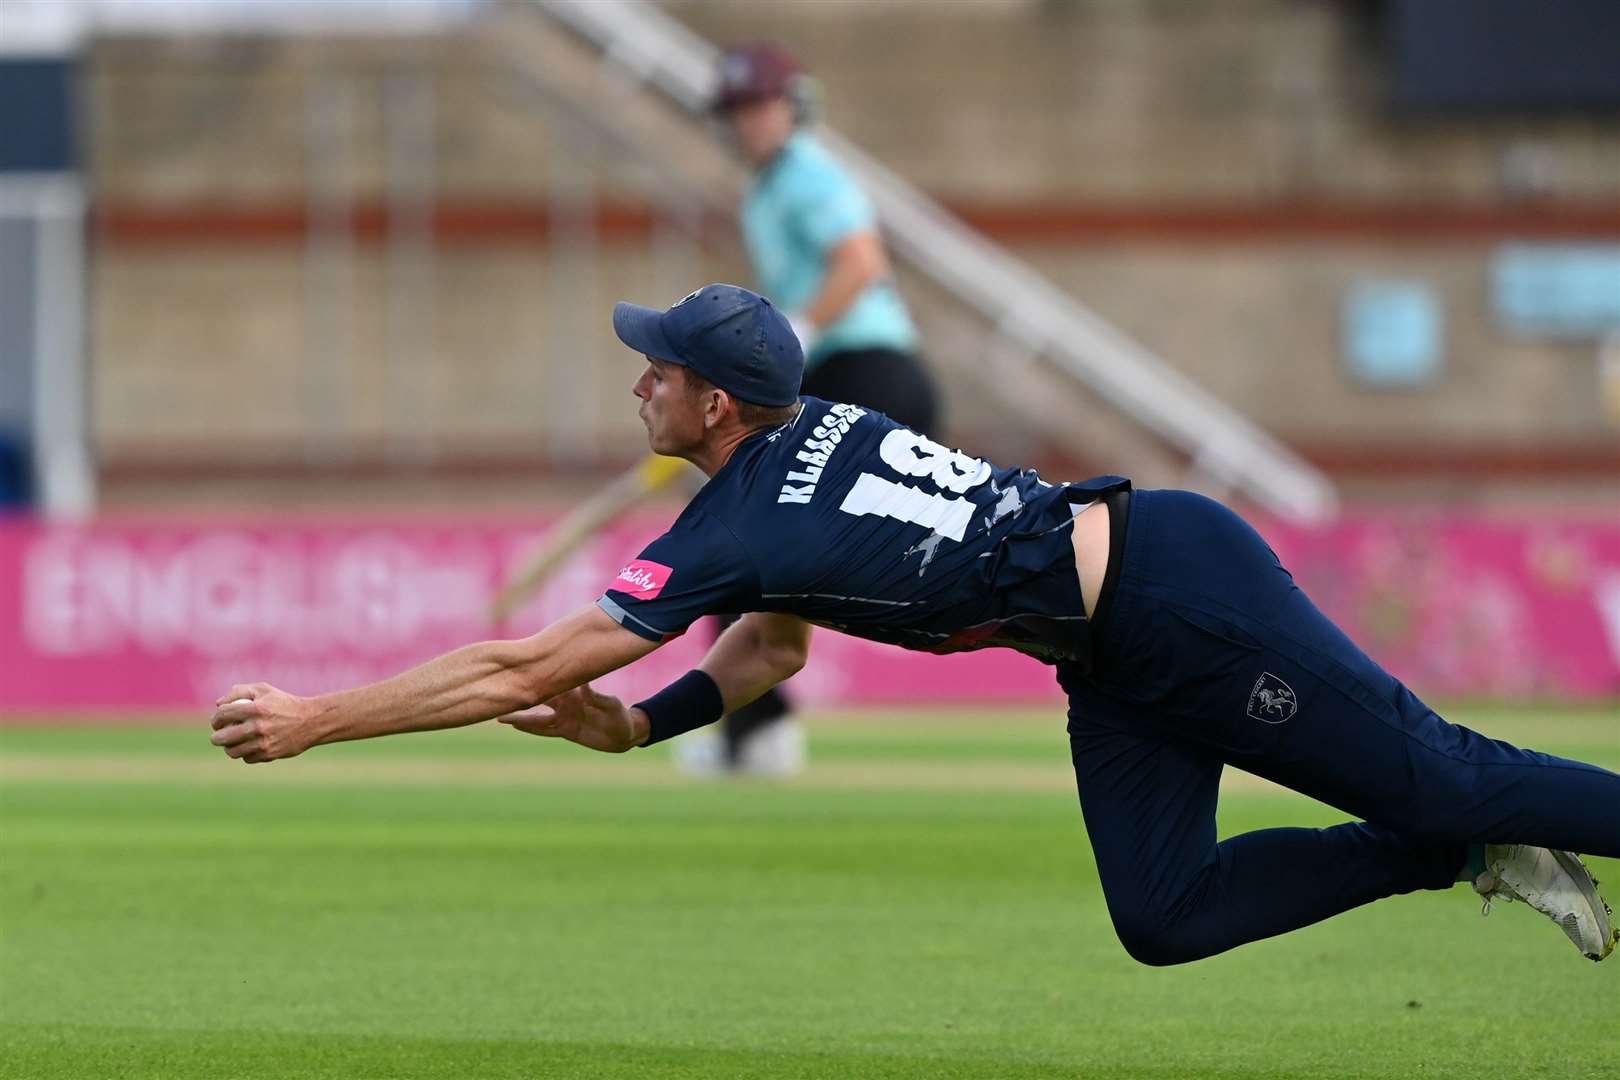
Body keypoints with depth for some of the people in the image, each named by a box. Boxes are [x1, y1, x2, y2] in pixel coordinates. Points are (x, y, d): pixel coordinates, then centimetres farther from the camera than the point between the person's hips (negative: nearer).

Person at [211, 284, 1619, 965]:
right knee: (1165, 916, 8)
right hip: (1127, 665, 8)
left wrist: (314, 719, -10)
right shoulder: (810, 437, 11)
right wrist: (632, 728, 11)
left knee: (1435, 778, -5)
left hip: (1181, 585, -8)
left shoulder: (738, 528, -15)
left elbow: (523, 667, -14)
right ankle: (1483, 854, 12)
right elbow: (773, 648, 25)